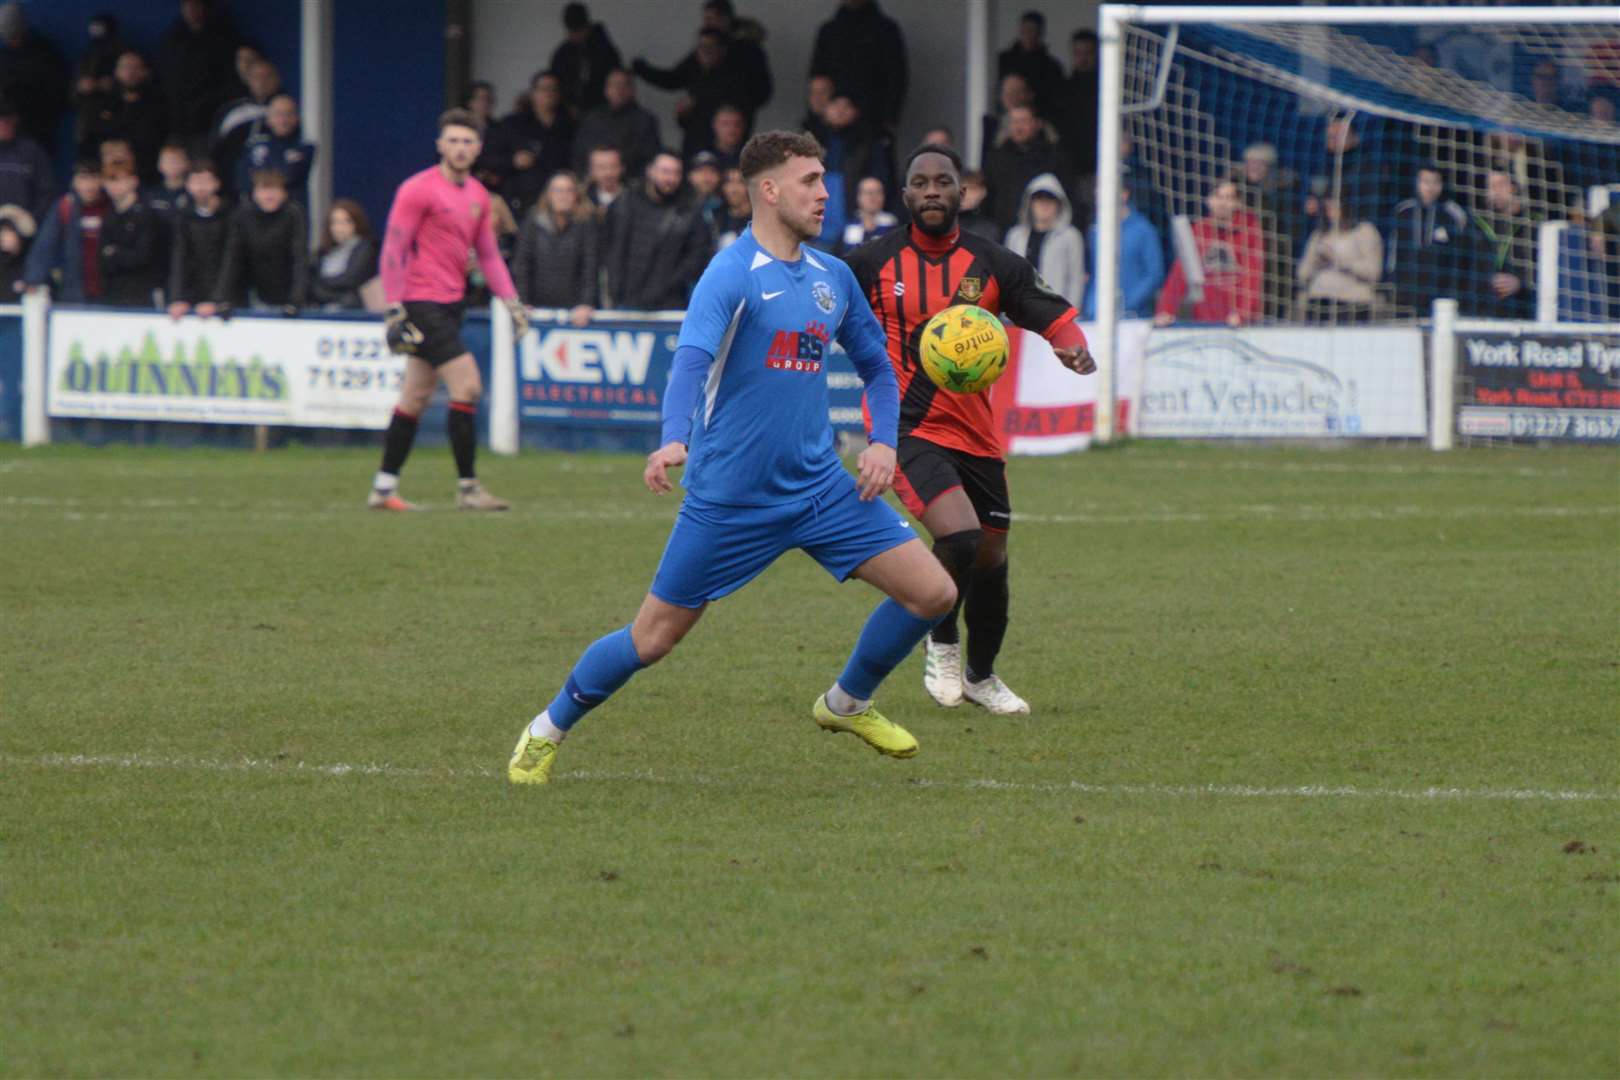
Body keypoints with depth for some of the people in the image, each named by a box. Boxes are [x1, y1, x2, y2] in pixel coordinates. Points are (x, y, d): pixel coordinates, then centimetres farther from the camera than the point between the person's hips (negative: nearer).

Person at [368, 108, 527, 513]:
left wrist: (512, 302, 12)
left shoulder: (477, 195, 13)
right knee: (467, 385, -13)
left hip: (450, 305, 8)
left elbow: (489, 254, 20)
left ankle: (384, 488, 15)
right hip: (422, 304, -8)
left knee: (415, 398, 10)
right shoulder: (419, 190, -10)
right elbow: (393, 250, -11)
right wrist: (395, 309, -17)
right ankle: (467, 488, -8)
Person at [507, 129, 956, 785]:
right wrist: (674, 440, -46)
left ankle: (847, 704, 21)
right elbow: (692, 359, -28)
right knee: (654, 638, 0)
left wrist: (883, 442, 4)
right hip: (728, 497, -6)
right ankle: (547, 731, 24)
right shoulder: (733, 274, -13)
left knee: (933, 592, -2)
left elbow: (876, 365, 22)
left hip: (820, 487, 6)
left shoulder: (832, 277, 8)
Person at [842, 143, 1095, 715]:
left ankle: (981, 675, 37)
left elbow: (1056, 317, -1)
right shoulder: (871, 262, -3)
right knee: (960, 536, -24)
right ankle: (942, 646, 3)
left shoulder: (994, 264, 0)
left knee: (991, 560, 11)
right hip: (905, 427, -4)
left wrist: (1074, 349, -21)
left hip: (975, 432, 4)